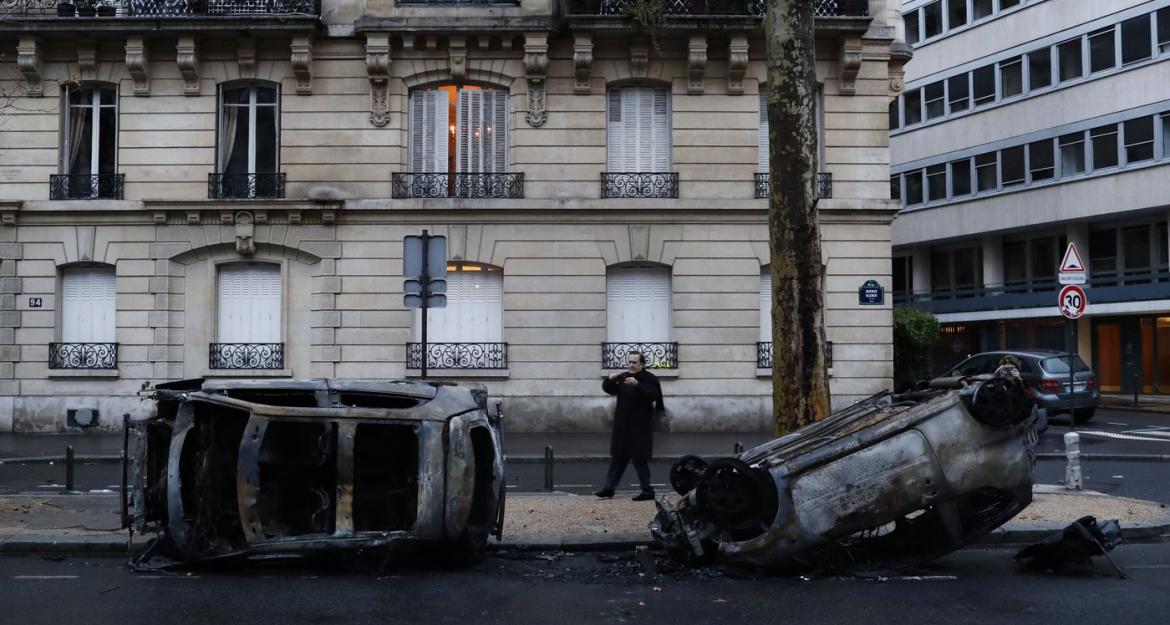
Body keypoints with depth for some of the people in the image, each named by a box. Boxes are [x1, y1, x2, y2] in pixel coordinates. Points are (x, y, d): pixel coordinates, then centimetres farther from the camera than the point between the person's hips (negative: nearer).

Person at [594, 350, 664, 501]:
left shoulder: (649, 379, -8)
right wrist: (610, 379, -8)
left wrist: (637, 384, -34)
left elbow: (653, 394, -24)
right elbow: (608, 389, 13)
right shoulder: (623, 377, 11)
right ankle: (609, 488, 17)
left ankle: (647, 491, 5)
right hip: (622, 426, 6)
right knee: (617, 457, 11)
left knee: (640, 459, -4)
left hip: (640, 428, -6)